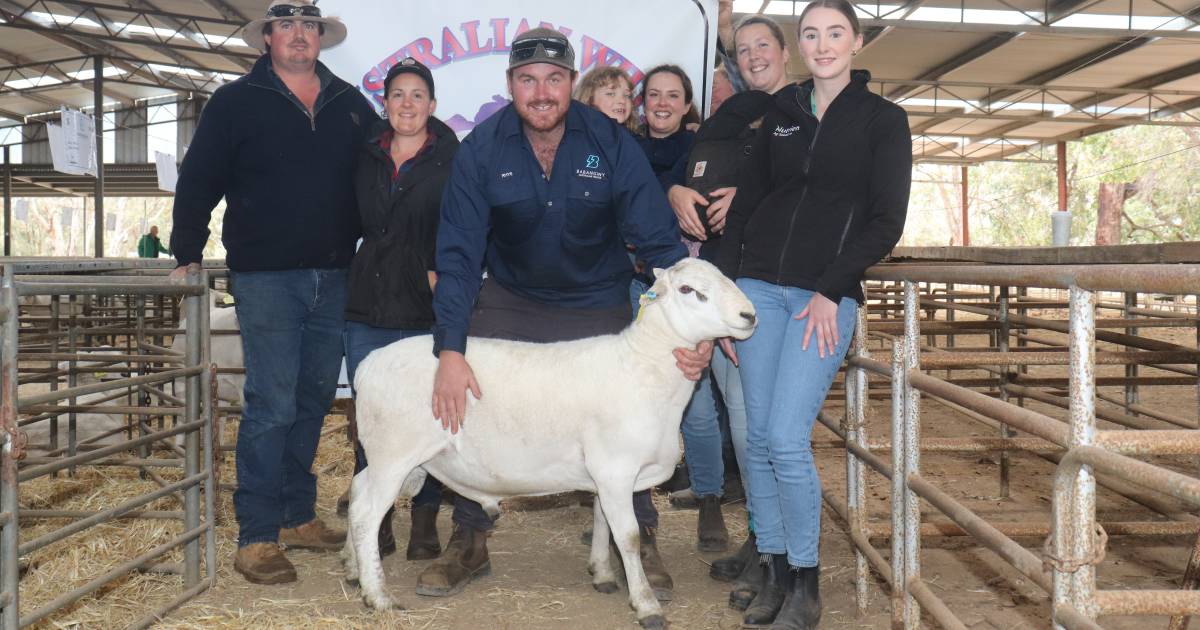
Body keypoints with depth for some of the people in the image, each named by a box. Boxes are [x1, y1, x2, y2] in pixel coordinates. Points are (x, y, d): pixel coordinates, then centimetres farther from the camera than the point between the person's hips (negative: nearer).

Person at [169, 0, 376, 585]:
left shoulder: (350, 105, 11)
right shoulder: (236, 102, 1)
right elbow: (198, 182, 1)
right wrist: (187, 256, -4)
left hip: (333, 276, 5)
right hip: (266, 277, -4)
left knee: (313, 400, 12)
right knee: (272, 404, -7)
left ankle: (297, 516, 25)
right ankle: (256, 537, 1)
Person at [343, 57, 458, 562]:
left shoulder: (451, 159, 3)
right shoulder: (365, 156, 12)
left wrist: (441, 272, -12)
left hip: (427, 308, -3)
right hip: (369, 307, 3)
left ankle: (425, 521, 13)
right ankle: (376, 521, 15)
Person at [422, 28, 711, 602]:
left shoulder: (612, 145, -17)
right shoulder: (481, 151, -16)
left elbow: (660, 240, -16)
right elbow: (458, 255, -19)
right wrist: (450, 352, -29)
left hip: (598, 305, 0)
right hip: (511, 301, 1)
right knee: (471, 408, -7)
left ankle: (641, 542, 23)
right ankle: (468, 542, 13)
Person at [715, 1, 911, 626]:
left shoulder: (883, 119, 4)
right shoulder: (780, 112, 14)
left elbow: (886, 221, -2)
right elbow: (745, 202, 13)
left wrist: (830, 292, -11)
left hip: (828, 293, -3)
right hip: (759, 285, 4)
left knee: (787, 438, -12)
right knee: (758, 438, 2)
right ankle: (773, 572, 15)